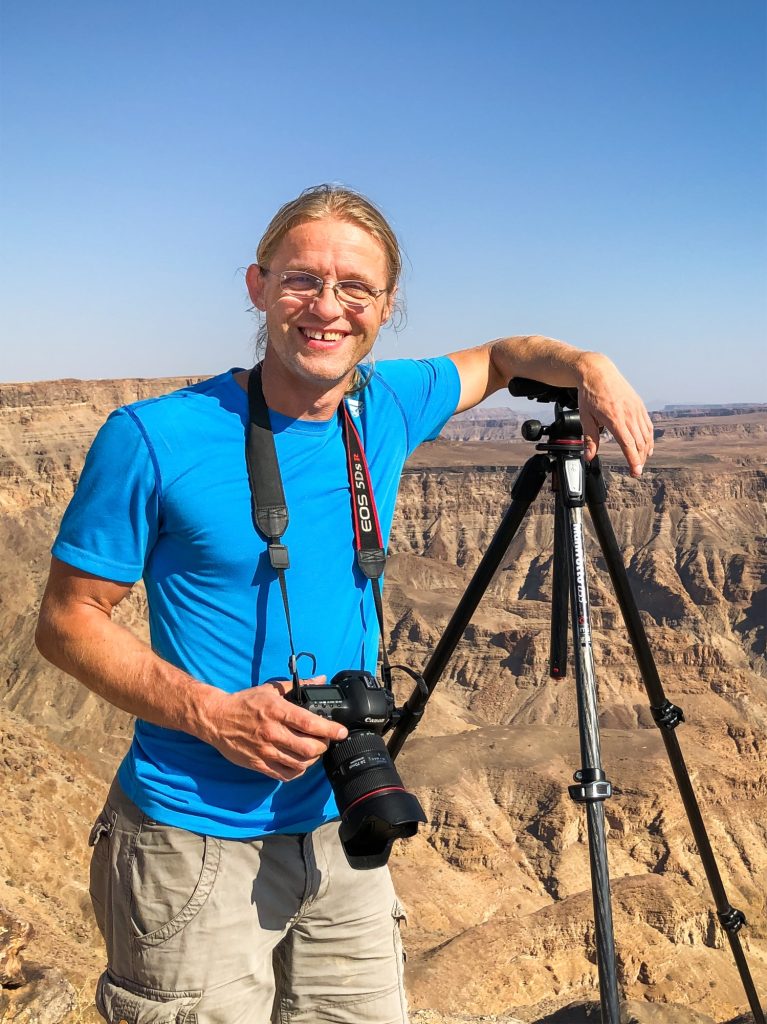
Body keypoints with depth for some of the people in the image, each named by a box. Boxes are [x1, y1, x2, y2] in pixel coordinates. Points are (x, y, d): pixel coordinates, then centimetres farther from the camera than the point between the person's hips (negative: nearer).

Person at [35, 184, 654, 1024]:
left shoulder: (388, 406, 1)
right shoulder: (153, 441, -14)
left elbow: (499, 357, 19)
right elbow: (67, 619, -8)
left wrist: (589, 368, -2)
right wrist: (210, 712, -22)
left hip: (342, 833, 5)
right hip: (194, 848, -4)